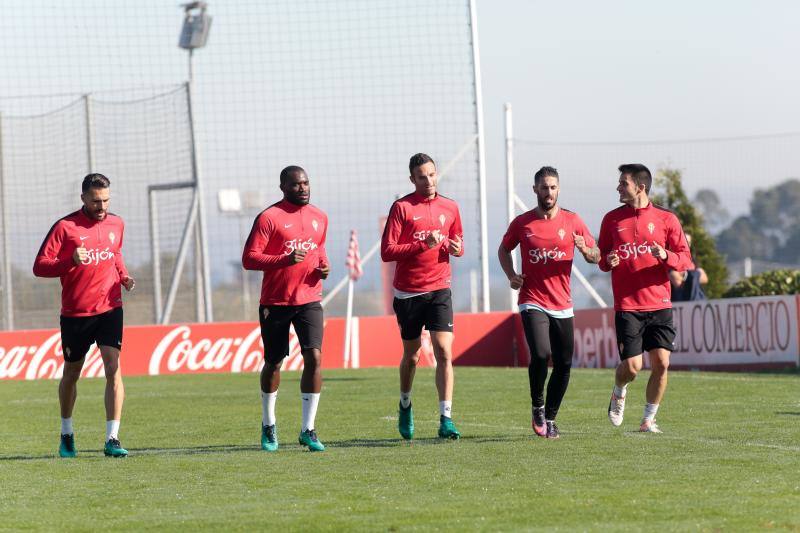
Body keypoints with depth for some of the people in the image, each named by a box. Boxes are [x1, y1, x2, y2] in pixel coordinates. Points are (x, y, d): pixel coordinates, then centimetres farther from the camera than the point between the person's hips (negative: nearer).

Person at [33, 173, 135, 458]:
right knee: (71, 373, 13)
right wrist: (71, 261, -27)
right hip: (75, 313, -2)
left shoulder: (116, 224, 5)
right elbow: (40, 266, -11)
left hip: (109, 309, 2)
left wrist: (124, 277, 5)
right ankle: (66, 434, 35)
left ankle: (112, 439, -16)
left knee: (114, 368, -15)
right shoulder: (65, 227, -9)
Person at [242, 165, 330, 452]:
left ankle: (308, 430, -8)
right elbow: (249, 258, -12)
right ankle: (268, 426, 29)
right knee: (273, 363, 9)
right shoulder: (269, 218, -9)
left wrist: (323, 265, 5)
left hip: (309, 300, 3)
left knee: (314, 357, -13)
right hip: (275, 302, -3)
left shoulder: (319, 218, 9)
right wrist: (285, 259, -25)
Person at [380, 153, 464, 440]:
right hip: (408, 292, -2)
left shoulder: (450, 207, 7)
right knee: (411, 355, 12)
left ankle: (446, 419, -14)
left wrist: (457, 248, -4)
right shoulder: (402, 207, -5)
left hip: (439, 290, 2)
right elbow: (387, 252, -11)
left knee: (444, 353, -12)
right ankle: (405, 406, 37)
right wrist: (422, 245, -20)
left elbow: (458, 243, 20)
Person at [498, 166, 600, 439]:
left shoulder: (572, 221, 3)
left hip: (562, 304, 2)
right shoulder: (522, 223, 1)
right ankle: (537, 406, 2)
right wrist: (511, 275, 0)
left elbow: (596, 256, 8)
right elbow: (504, 249, 18)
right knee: (540, 354, -21)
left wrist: (585, 249, -16)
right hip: (532, 301, -2)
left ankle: (550, 418, 20)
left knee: (563, 365, 2)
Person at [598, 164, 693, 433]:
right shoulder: (613, 219, 7)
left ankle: (648, 420, 8)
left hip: (659, 304, 0)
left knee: (661, 363, -7)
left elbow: (685, 260, 3)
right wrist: (608, 261, -9)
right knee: (632, 366, -9)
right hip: (627, 306, 0)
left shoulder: (666, 219, 3)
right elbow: (601, 257, 14)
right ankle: (619, 392, 25)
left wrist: (666, 256, -18)